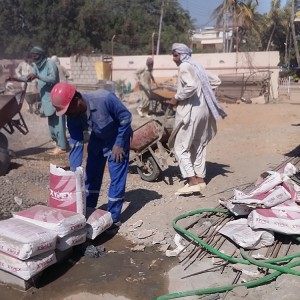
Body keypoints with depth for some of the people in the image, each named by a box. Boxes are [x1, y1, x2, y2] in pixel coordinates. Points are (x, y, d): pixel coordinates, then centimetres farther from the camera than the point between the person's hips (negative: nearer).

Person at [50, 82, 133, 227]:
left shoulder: (104, 98, -38)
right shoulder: (73, 115, -20)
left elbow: (126, 116, -24)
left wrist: (119, 144, -20)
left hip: (117, 137, -5)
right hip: (97, 138, 5)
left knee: (117, 178, -6)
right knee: (91, 174, 10)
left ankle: (113, 218, 6)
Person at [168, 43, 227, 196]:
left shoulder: (184, 67, -10)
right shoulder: (196, 66, 18)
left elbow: (191, 86, -26)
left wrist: (176, 98, -15)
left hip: (190, 112, -10)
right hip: (202, 110, 10)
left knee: (180, 147, -4)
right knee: (198, 146, 15)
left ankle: (193, 181, -10)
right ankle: (200, 179, 20)